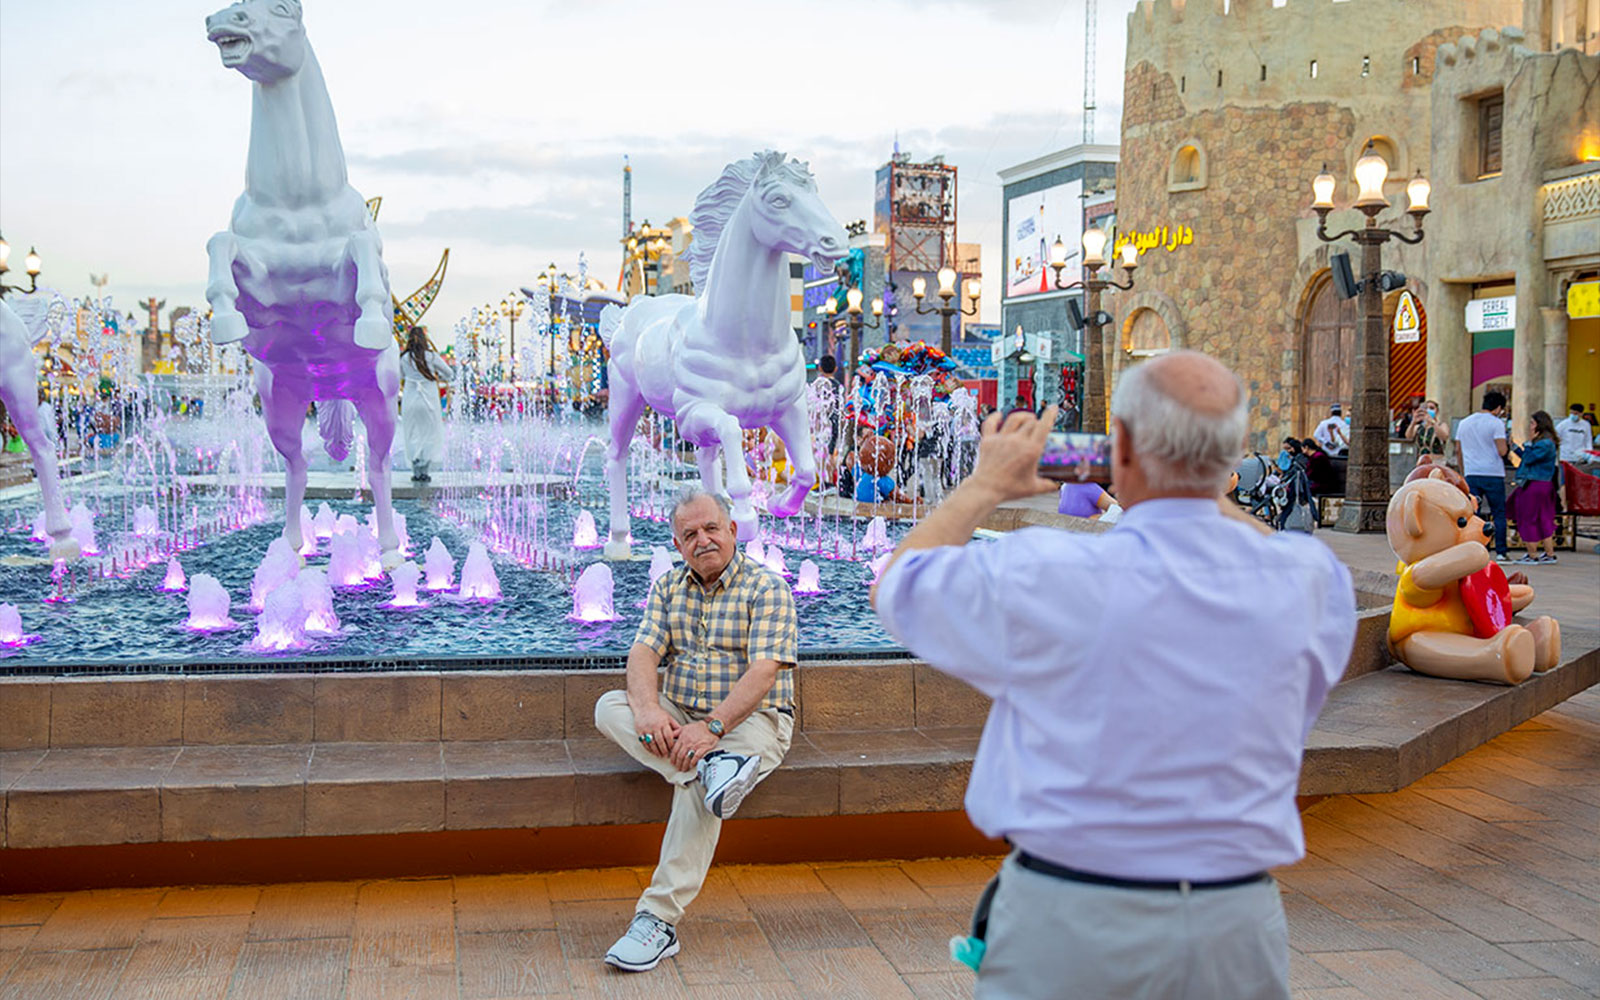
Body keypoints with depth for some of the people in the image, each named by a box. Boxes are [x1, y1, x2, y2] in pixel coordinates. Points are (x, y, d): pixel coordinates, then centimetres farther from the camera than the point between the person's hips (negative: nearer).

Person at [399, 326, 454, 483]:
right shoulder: (431, 356, -6)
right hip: (429, 400, -1)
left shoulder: (404, 358, -2)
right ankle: (424, 471, 3)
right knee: (430, 435, 8)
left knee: (412, 436, 10)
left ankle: (416, 471, 6)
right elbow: (450, 373, 3)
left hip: (410, 401, 1)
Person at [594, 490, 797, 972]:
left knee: (697, 783, -34)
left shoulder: (767, 588, -7)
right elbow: (643, 653, -2)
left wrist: (711, 726, -30)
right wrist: (648, 709, -24)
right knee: (610, 706, -20)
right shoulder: (668, 589, 10)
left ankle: (659, 920, -31)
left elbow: (763, 672, -17)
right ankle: (710, 766, -36)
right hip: (678, 719, 6)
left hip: (750, 719, -5)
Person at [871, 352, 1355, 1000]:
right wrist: (1208, 495, 25)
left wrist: (986, 485, 16)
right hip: (1238, 929, 3)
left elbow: (896, 587, 4)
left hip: (1067, 928, -2)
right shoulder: (1304, 581, -6)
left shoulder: (1043, 575, -16)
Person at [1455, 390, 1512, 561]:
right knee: (1499, 514, 6)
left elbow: (1458, 451, 15)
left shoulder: (1464, 423, 12)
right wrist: (1505, 440, 7)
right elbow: (1502, 451, -13)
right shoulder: (1496, 423, -6)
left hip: (1471, 475, 4)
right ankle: (1500, 552, 6)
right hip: (1493, 475, -4)